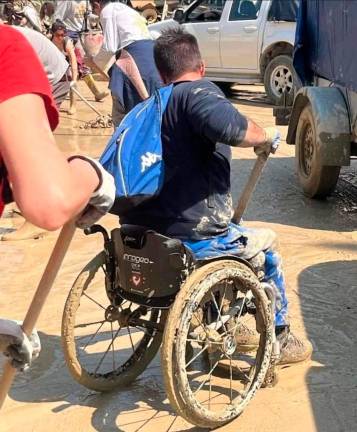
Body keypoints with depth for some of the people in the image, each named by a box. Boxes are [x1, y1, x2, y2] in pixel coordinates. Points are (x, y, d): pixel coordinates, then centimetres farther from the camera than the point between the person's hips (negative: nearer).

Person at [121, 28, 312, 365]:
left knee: (234, 233, 37)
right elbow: (227, 124, -33)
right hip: (191, 238, -8)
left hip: (140, 234, 9)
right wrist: (266, 136, -14)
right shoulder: (198, 92, -11)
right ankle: (279, 341, 33)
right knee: (266, 250, 20)